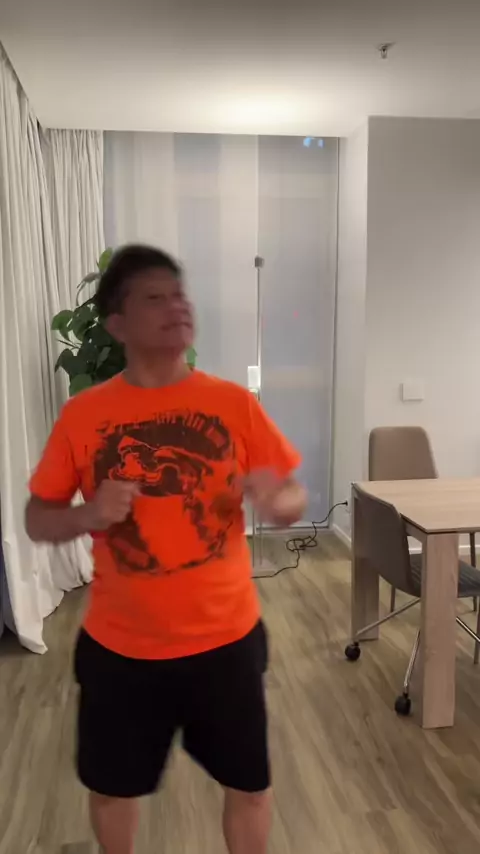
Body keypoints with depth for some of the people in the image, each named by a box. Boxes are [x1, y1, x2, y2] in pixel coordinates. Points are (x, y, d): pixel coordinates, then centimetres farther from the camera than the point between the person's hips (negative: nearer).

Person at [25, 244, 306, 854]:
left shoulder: (235, 403, -6)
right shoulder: (82, 414, -7)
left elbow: (295, 499, -1)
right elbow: (36, 520, 0)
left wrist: (275, 500, -24)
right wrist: (88, 515, -21)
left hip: (225, 638, 0)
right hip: (120, 646, 1)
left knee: (249, 784, 18)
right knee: (111, 786, 22)